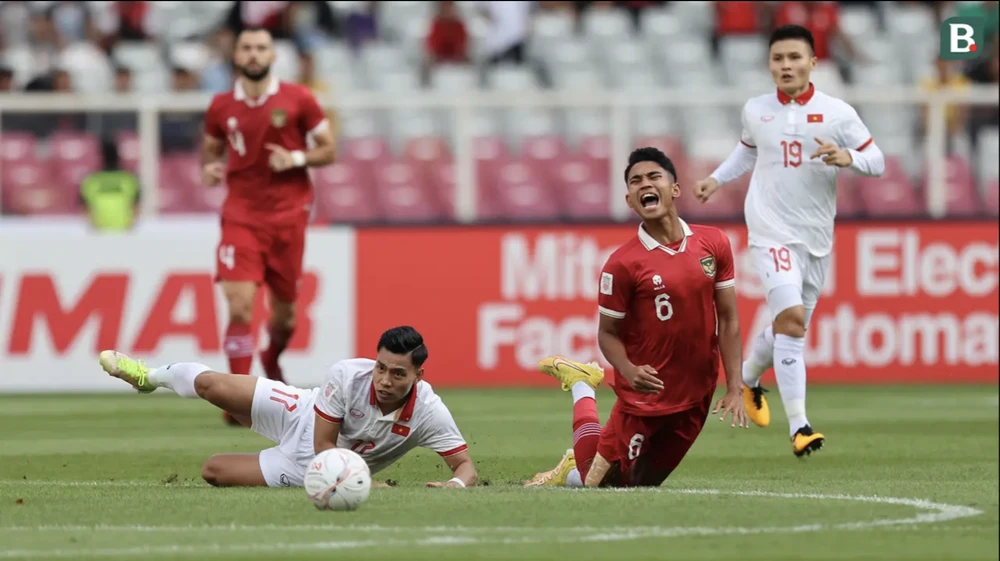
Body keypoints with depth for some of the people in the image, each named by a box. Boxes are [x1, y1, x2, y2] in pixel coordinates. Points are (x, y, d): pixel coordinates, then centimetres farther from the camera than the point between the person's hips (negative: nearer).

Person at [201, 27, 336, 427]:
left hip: (288, 214, 0)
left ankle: (272, 361, 44)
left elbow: (328, 150, 3)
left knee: (284, 311, 10)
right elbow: (212, 149, 20)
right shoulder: (222, 107, 4)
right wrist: (210, 168, -3)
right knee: (239, 305, -16)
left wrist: (296, 159, -15)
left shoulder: (297, 100, -1)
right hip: (241, 215, 0)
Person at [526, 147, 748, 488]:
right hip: (645, 394, -4)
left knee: (642, 483, 12)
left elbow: (728, 320, 3)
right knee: (601, 482, 5)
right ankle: (583, 390, 28)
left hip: (697, 397, 4)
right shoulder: (623, 263, -14)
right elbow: (608, 333, -7)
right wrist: (629, 371, -27)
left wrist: (734, 389, -4)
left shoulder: (713, 244, -2)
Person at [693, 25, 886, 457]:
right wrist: (716, 180, 16)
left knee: (793, 328, 12)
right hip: (771, 231, -2)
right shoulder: (755, 111, 4)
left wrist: (847, 157, -19)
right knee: (791, 317, -21)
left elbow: (877, 162, 0)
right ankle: (798, 425, -21)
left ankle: (748, 376, 46)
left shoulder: (837, 113, -2)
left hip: (817, 238, 2)